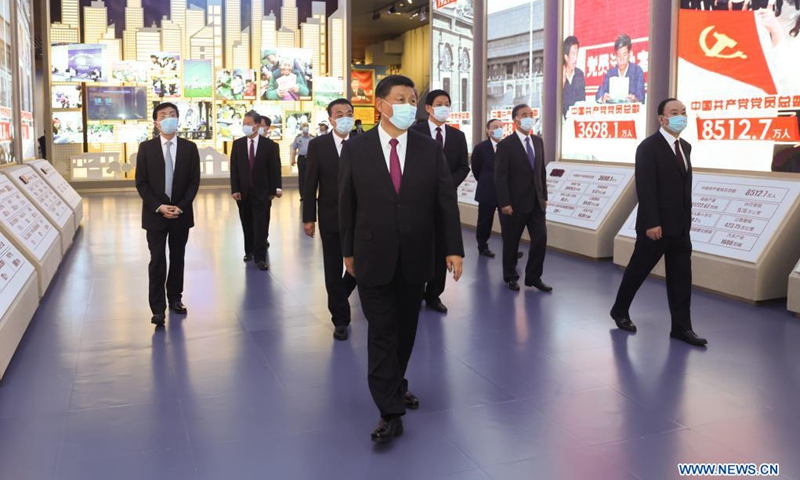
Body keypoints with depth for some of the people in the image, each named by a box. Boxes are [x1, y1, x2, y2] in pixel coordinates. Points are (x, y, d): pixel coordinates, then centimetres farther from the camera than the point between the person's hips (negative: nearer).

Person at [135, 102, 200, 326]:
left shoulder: (189, 147, 3)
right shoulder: (146, 148, 0)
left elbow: (194, 181, 0)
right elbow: (141, 183, -2)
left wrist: (180, 206, -11)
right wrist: (159, 206, -13)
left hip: (181, 213, 2)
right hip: (155, 213, -2)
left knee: (177, 258, 11)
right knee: (157, 261, -5)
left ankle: (175, 298, 25)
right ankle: (158, 308, -1)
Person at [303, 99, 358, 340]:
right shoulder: (317, 145, -1)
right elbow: (310, 183, -1)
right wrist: (308, 217, -4)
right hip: (330, 218, 0)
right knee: (333, 271, 6)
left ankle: (339, 296, 37)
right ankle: (340, 319, 20)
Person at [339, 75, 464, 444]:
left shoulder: (430, 148, 0)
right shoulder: (356, 149, -3)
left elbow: (446, 201, 0)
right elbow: (347, 204, 2)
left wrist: (454, 248, -5)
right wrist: (347, 250, 5)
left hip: (415, 257, 2)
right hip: (374, 257, -2)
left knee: (406, 330, 15)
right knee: (382, 332, 0)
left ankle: (396, 385, 38)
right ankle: (390, 412, 7)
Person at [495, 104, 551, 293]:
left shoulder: (538, 141, 10)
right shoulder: (506, 144, -9)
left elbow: (541, 170, 14)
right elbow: (500, 176, -13)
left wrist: (544, 196, 10)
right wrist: (504, 203, -17)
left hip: (536, 202, 5)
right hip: (515, 202, -5)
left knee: (540, 238, 2)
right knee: (511, 242, 6)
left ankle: (533, 277, 15)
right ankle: (510, 277, 23)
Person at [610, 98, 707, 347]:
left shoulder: (685, 147, 12)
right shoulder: (649, 147, -12)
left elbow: (684, 186, 13)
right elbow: (645, 188, -18)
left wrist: (687, 219, 10)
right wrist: (651, 223, -21)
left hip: (680, 225, 7)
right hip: (656, 225, -7)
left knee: (681, 277, 6)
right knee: (638, 270, 7)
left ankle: (681, 327, 11)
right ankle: (620, 310, 26)